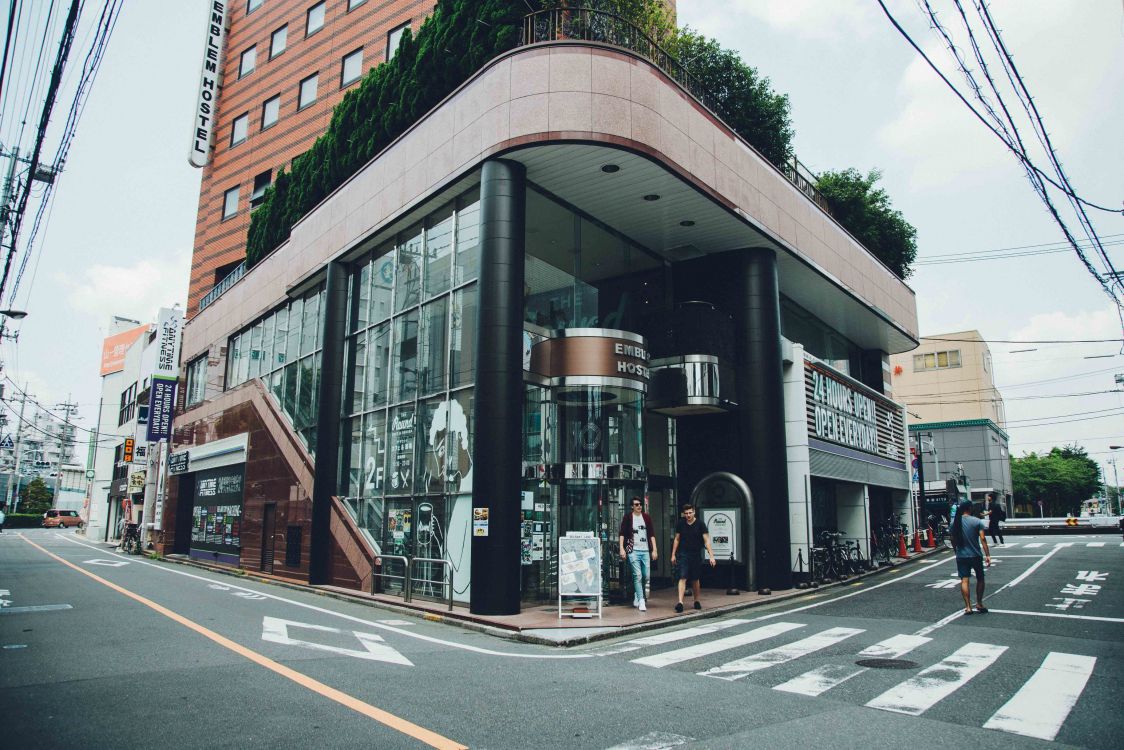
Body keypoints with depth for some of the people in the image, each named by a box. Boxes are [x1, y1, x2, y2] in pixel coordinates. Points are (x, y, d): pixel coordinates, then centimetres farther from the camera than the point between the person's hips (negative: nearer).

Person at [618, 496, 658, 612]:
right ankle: (641, 601, -3)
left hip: (645, 551, 4)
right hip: (633, 551, -4)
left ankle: (637, 594, 30)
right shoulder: (627, 518, 2)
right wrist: (622, 549, -10)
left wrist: (654, 550, 6)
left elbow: (652, 534, 12)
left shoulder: (647, 518, 11)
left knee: (646, 576, 6)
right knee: (637, 575, -8)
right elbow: (622, 534, 0)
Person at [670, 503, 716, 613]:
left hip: (696, 555, 0)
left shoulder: (700, 524, -5)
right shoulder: (680, 524, 1)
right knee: (683, 578, -11)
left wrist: (711, 556, -16)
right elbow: (677, 539, 10)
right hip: (684, 555, 0)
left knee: (695, 579, 11)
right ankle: (680, 602, -16)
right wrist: (673, 554, 8)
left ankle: (696, 601, 27)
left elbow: (706, 541, -8)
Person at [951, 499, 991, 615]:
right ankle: (979, 604, 22)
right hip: (976, 555, -2)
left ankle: (968, 607, -3)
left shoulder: (955, 522, 1)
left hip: (961, 556, 2)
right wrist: (987, 555, -10)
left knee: (964, 580, 1)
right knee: (980, 579, 16)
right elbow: (982, 539, -13)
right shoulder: (977, 521, -8)